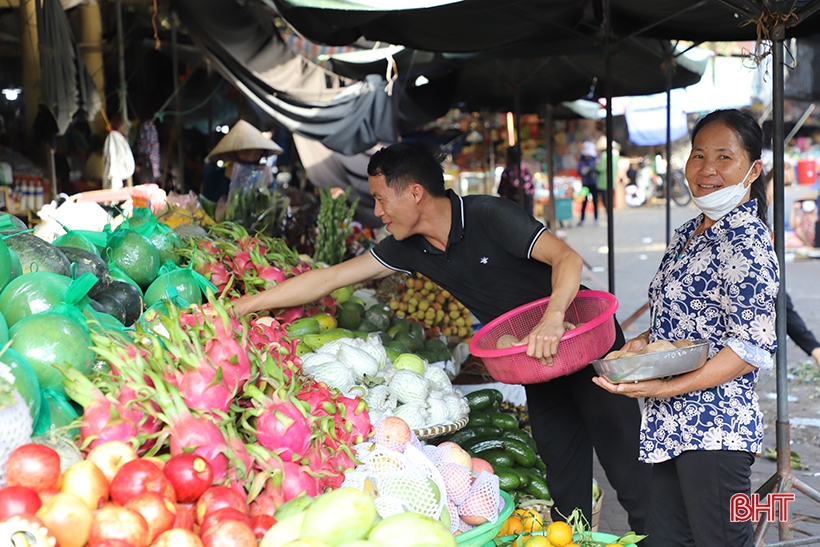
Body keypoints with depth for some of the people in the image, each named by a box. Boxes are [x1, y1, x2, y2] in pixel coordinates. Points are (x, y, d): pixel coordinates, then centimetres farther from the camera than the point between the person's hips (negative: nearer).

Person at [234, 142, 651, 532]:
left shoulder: (488, 216, -20)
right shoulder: (409, 248, -1)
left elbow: (567, 258, -27)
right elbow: (328, 279, -1)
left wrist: (553, 317, -45)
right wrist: (240, 306, -3)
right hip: (536, 362, 6)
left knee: (628, 468, -4)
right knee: (565, 485, 8)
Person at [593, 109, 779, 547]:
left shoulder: (747, 242, -13)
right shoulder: (686, 236, 14)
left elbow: (752, 348, -18)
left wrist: (666, 388, -21)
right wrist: (643, 342, 4)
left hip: (714, 429, -9)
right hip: (671, 427, 9)